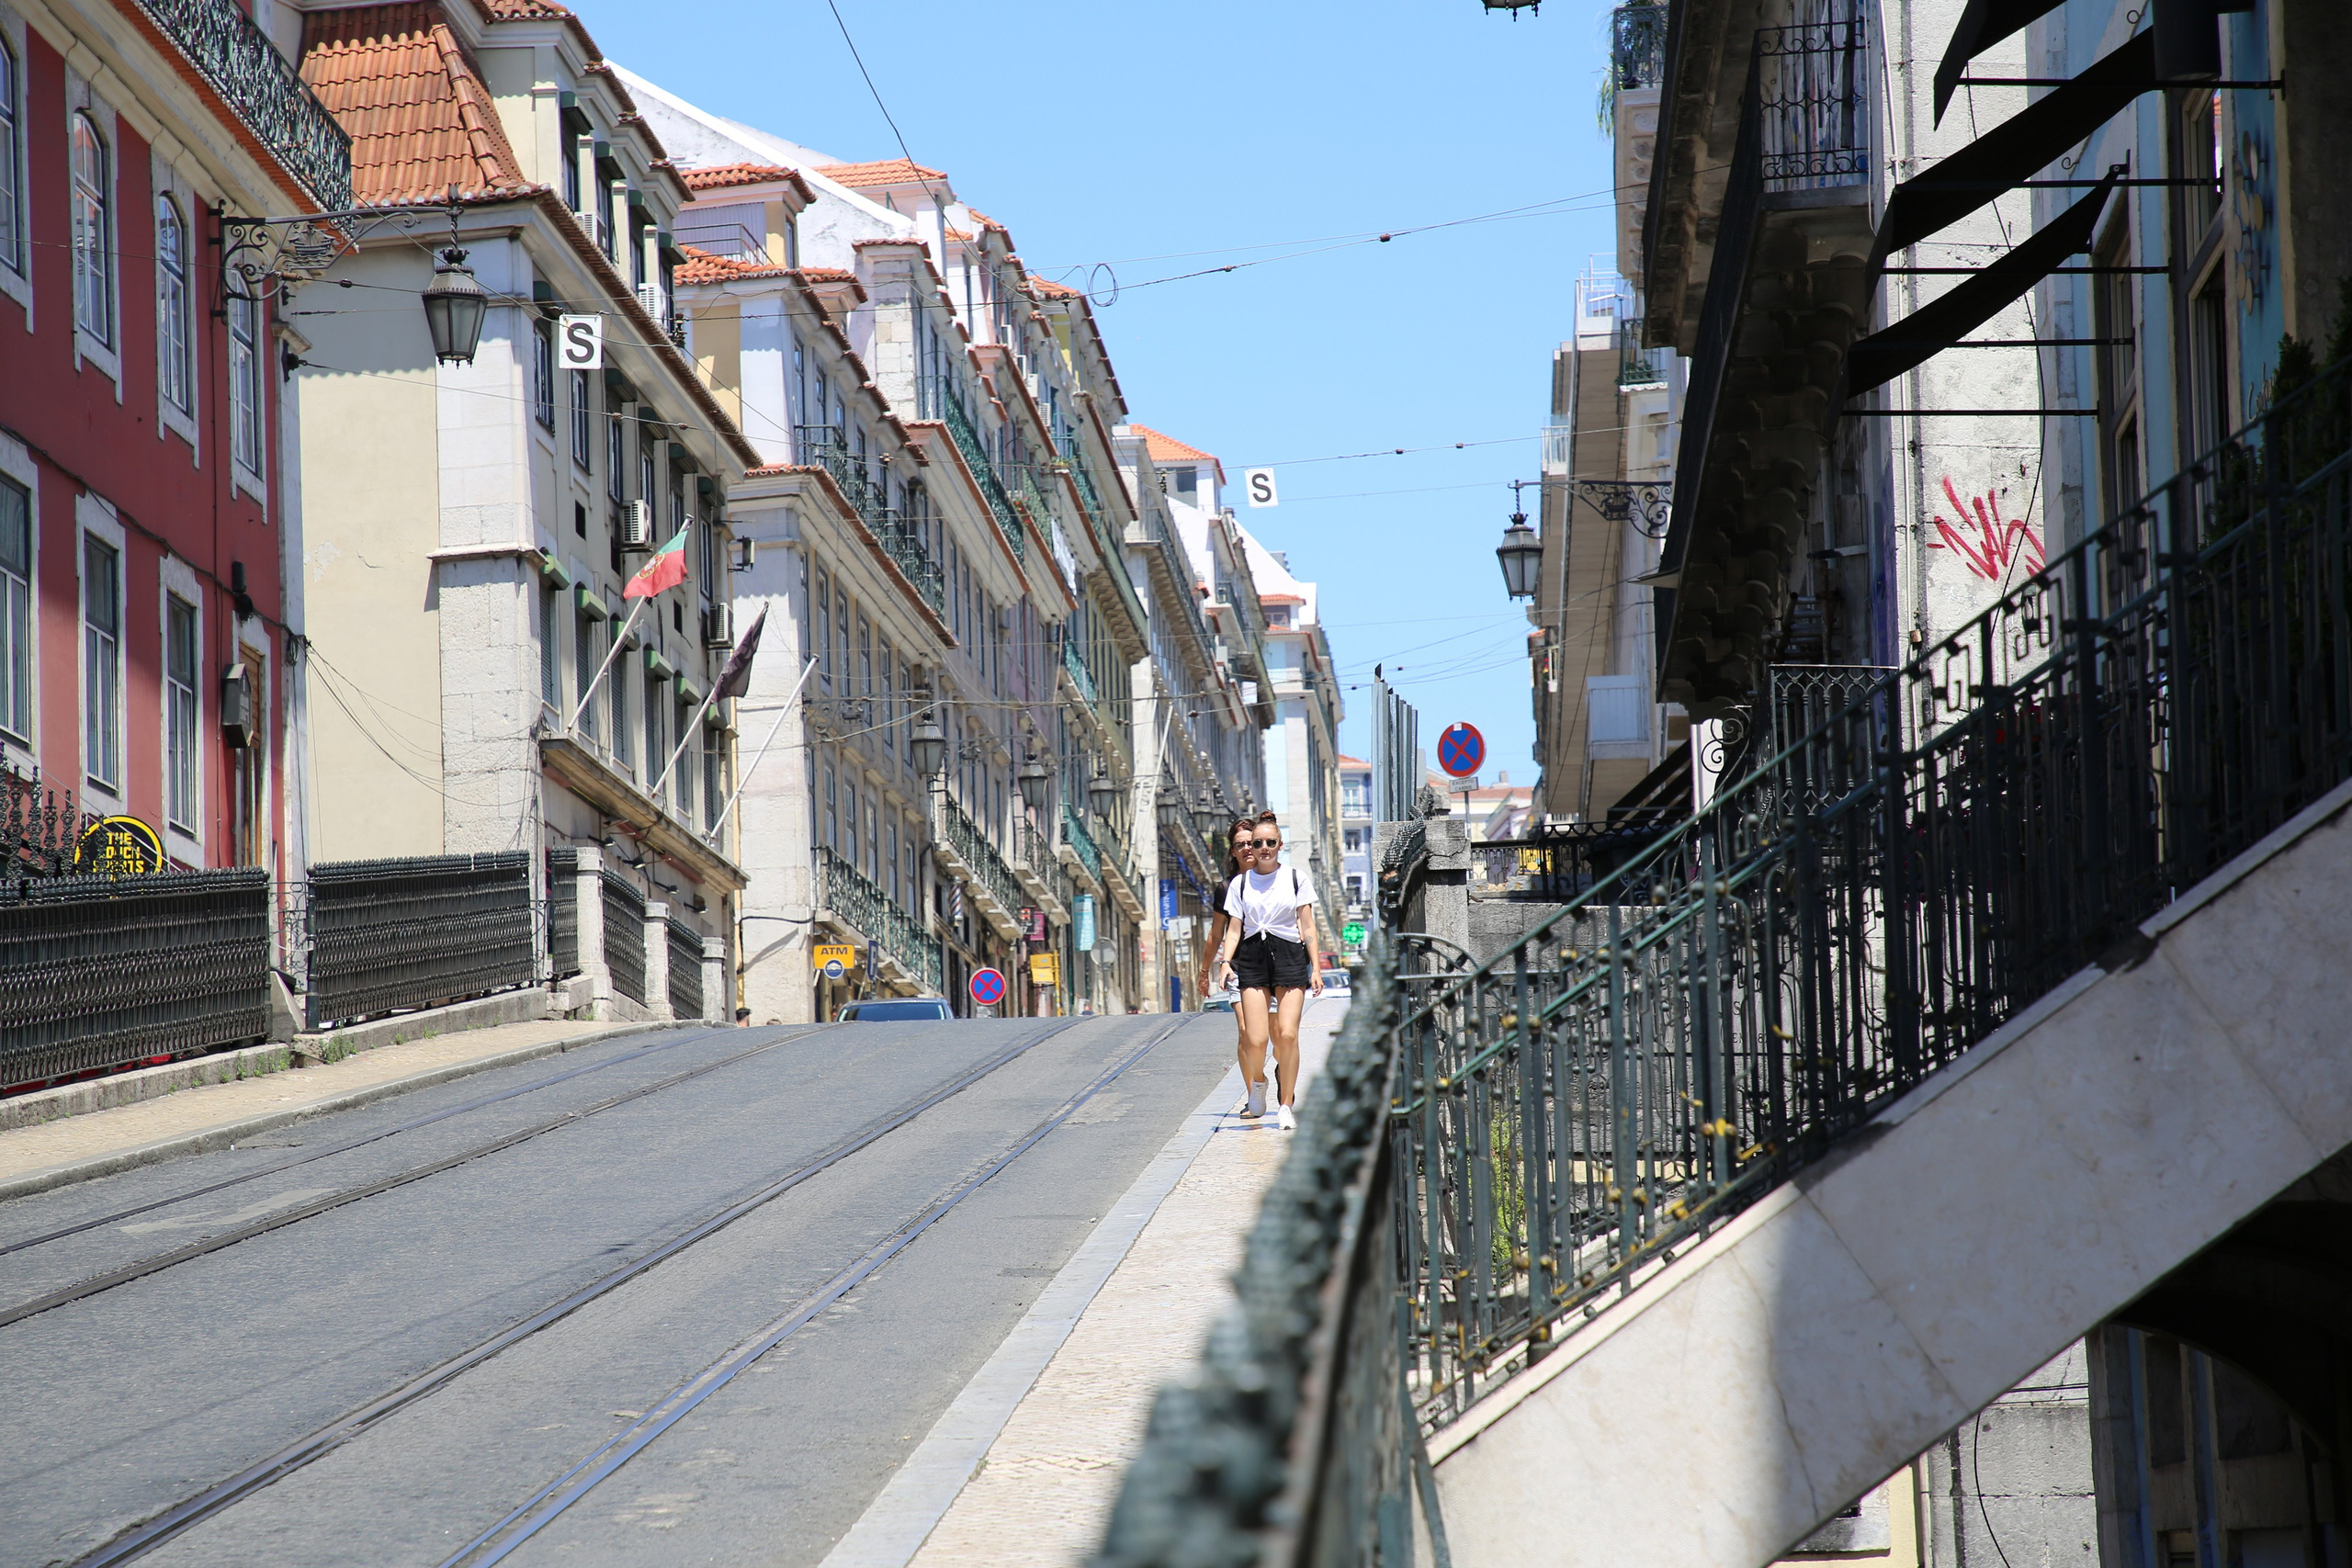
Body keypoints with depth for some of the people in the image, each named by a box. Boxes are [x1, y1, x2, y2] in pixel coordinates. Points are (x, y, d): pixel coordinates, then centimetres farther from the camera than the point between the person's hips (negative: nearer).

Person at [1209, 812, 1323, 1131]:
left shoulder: (1295, 878, 6)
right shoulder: (1240, 883, 9)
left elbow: (1307, 927, 6)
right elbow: (1234, 929, 9)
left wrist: (1316, 968, 0)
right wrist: (1225, 962, -6)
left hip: (1289, 957, -1)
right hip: (1252, 958, 1)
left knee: (1287, 1034, -13)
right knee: (1257, 1039, -9)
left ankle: (1285, 1105, 0)